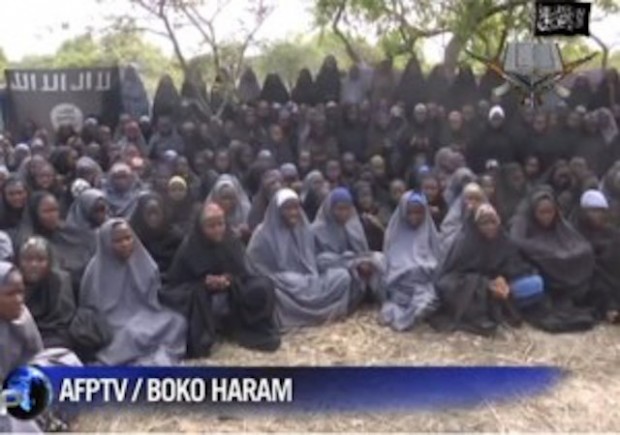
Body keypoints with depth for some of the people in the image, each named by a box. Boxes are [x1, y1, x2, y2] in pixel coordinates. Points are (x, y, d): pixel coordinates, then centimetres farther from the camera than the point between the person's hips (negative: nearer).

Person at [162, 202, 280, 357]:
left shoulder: (232, 242, -3)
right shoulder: (189, 248, -13)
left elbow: (242, 273, -2)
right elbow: (175, 282, -11)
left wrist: (229, 279, -26)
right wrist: (204, 282, -26)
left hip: (231, 296, 3)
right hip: (200, 297, -3)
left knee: (263, 287, -19)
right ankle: (198, 340, -23)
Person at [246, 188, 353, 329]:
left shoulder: (304, 229, 12)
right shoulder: (264, 234, -5)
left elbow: (311, 262, 15)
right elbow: (256, 267, -9)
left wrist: (312, 280, -6)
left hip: (306, 280, 6)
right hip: (282, 285, -6)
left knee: (342, 275, -15)